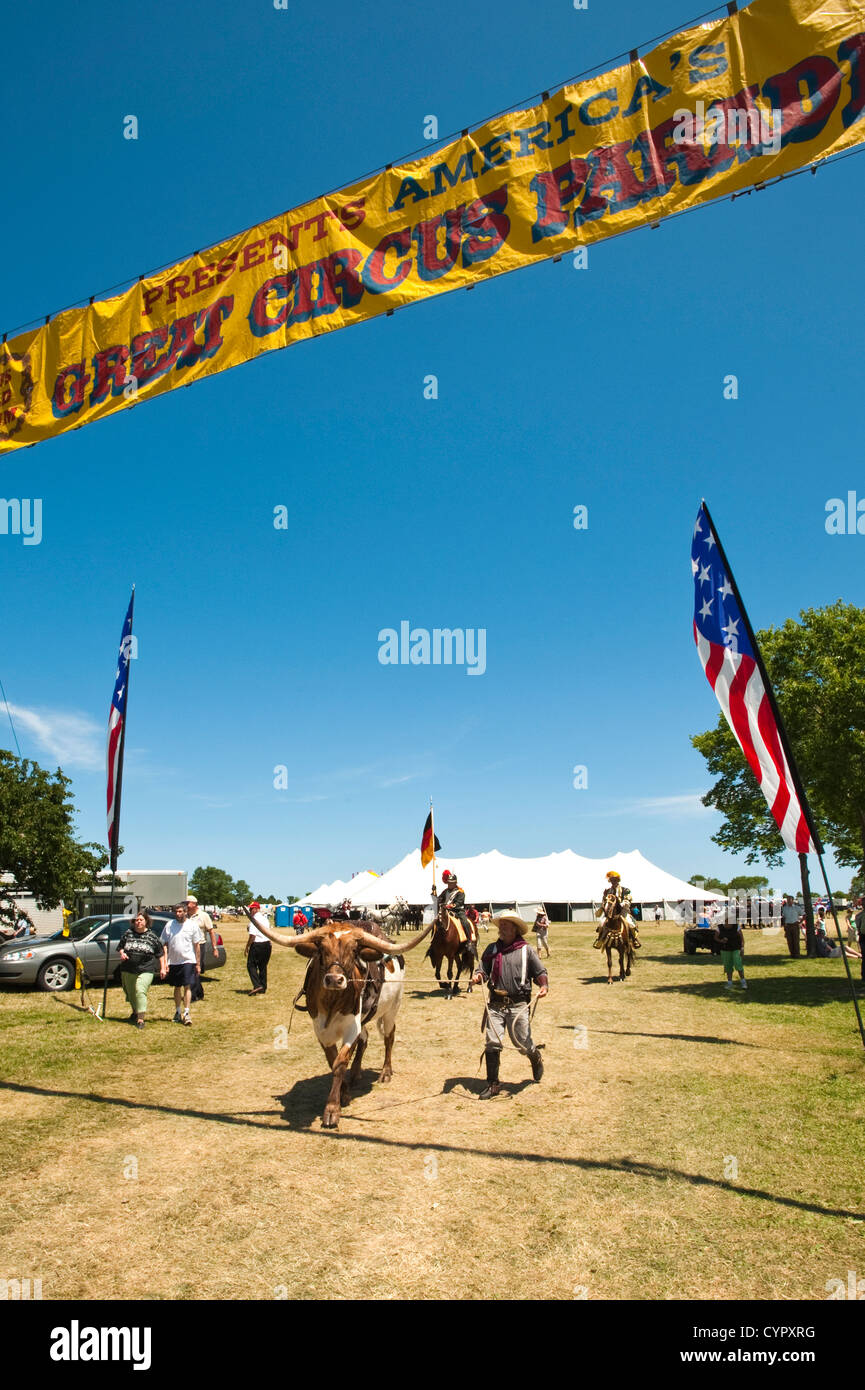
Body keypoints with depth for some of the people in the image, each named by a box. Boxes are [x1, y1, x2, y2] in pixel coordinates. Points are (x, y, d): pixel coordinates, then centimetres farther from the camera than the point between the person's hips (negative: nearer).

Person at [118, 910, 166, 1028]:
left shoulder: (152, 936, 0)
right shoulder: (128, 933, 5)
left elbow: (160, 953, 5)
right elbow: (121, 946, 17)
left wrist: (162, 968, 2)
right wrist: (122, 953, -5)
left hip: (145, 970, -4)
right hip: (128, 970, 4)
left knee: (140, 991, -19)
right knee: (130, 993, 16)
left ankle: (140, 1019, -20)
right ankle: (135, 1012, 43)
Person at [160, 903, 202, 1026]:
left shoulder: (192, 925, 0)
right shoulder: (169, 925, 2)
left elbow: (197, 945, 3)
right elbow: (165, 945, 5)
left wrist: (198, 964, 2)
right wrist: (165, 962, -5)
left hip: (188, 961, -2)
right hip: (173, 962, 2)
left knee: (187, 987, -9)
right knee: (177, 987, 13)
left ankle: (186, 1013, -8)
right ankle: (177, 1012, 26)